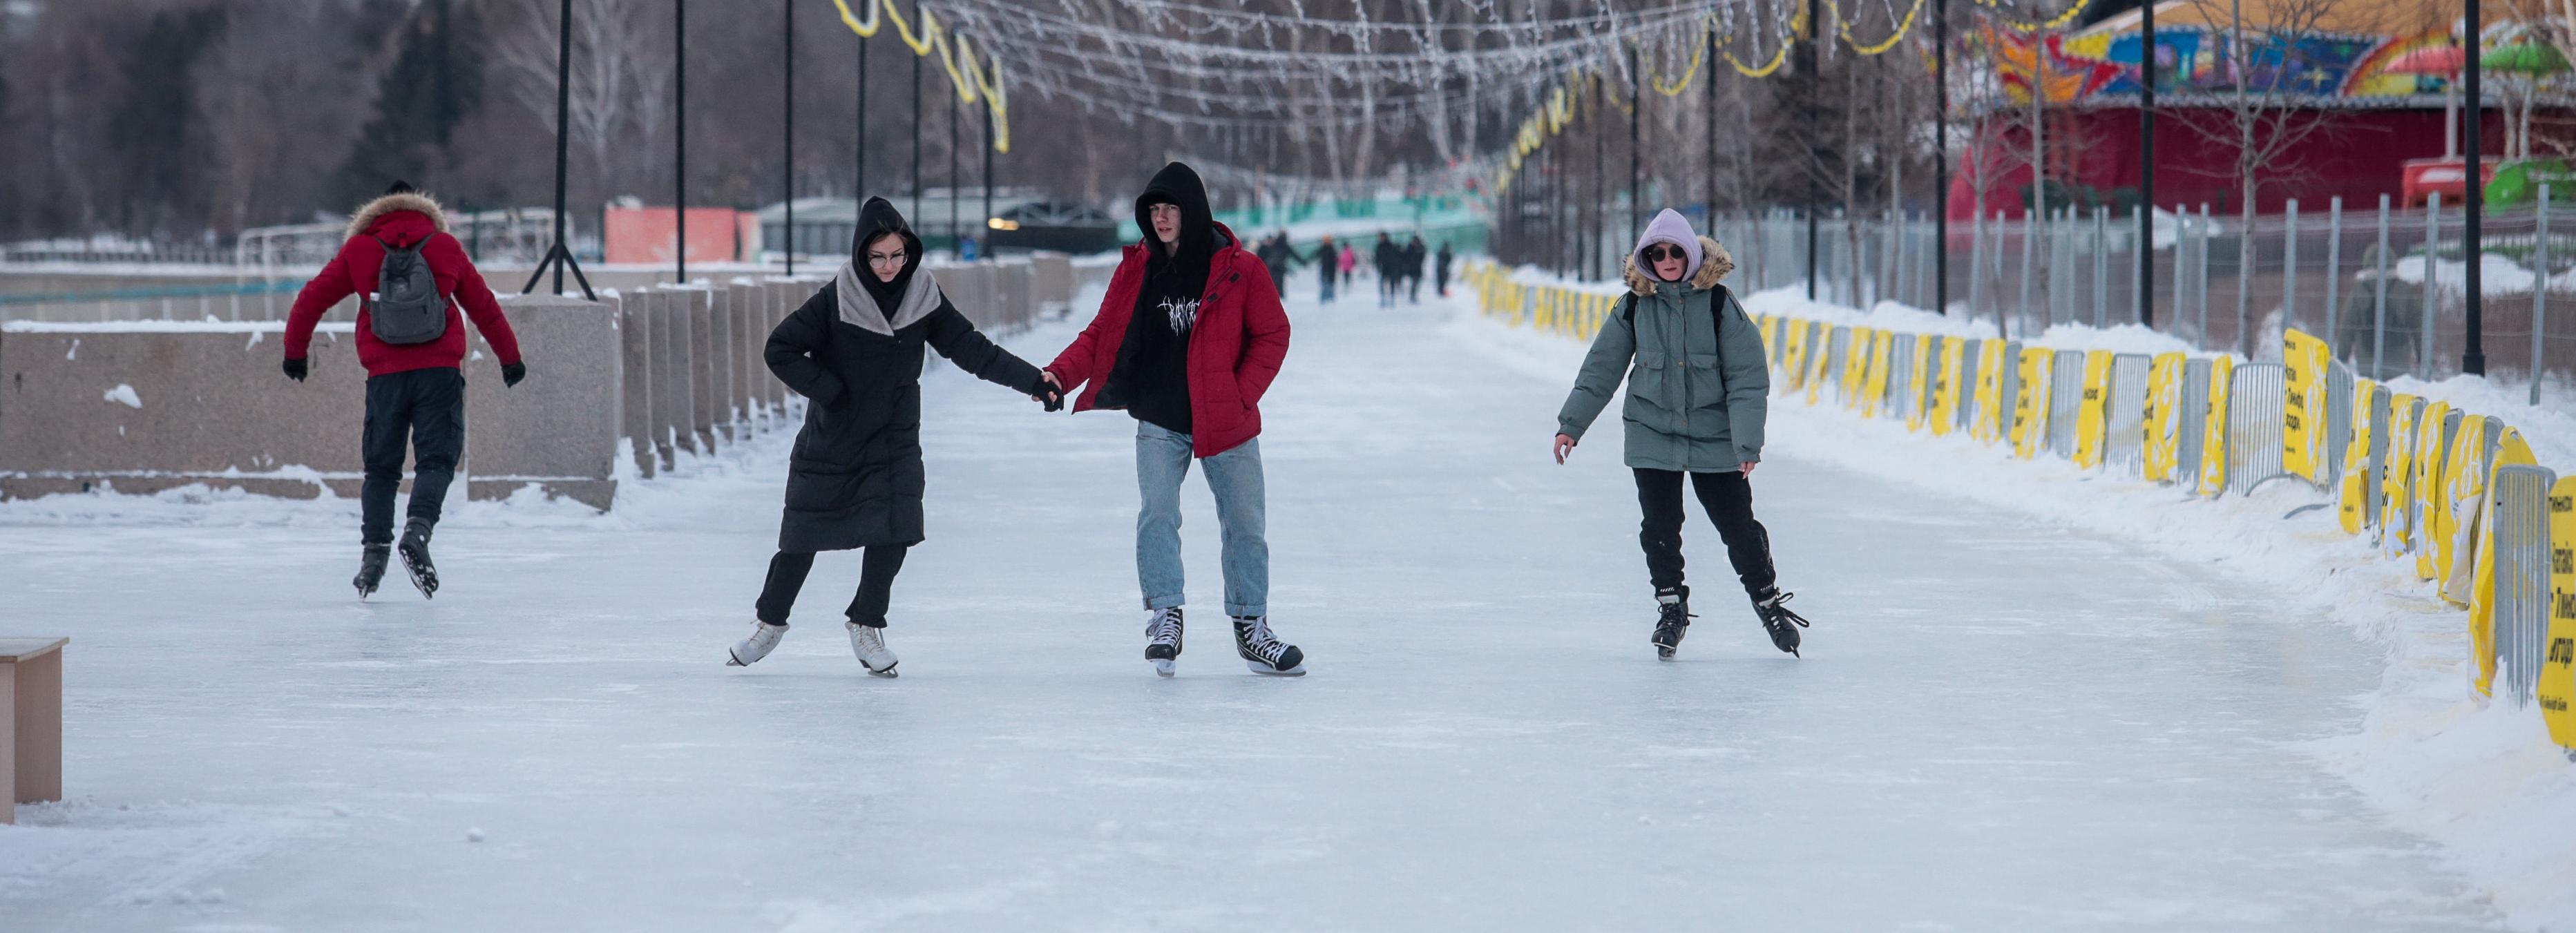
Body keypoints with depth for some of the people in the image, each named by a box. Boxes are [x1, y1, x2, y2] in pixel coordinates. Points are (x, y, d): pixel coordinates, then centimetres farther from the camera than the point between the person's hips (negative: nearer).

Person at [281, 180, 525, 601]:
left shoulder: (358, 251, 8)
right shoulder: (447, 249, 9)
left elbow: (312, 298, 11)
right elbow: (484, 307, 16)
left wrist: (295, 351, 24)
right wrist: (511, 357, 28)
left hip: (385, 376, 1)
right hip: (440, 372, -1)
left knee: (381, 467, 13)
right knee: (436, 459, -1)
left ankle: (374, 549, 6)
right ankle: (417, 530, -25)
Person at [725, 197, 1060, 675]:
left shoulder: (923, 296, -5)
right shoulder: (836, 299, -15)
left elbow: (971, 348, -2)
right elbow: (780, 350, -12)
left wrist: (1032, 380, -8)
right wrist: (830, 391, -15)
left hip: (894, 441, 2)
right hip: (830, 441, -2)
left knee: (892, 534, -10)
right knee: (804, 535, 6)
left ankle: (866, 624, 11)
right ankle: (769, 622, 27)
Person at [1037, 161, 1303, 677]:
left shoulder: (1238, 270, -7)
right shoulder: (1135, 270, 1)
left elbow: (1272, 334, -1)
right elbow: (1101, 335, 3)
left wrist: (1242, 393, -10)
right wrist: (1059, 374, -12)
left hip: (1226, 422, -1)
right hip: (1159, 423, 1)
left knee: (1245, 523, 7)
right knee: (1157, 514, -14)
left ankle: (1251, 628, 21)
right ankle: (1163, 616, -4)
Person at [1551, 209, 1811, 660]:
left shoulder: (1720, 304, -9)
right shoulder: (1634, 307, -1)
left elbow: (1747, 378, -8)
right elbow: (1601, 369, 6)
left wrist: (1747, 442, -14)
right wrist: (1571, 424, 4)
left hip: (1714, 436, -2)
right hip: (1653, 433, 2)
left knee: (1738, 524, 2)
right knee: (1660, 526, 1)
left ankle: (1767, 599, 21)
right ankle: (1670, 606, 19)